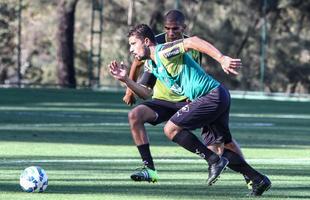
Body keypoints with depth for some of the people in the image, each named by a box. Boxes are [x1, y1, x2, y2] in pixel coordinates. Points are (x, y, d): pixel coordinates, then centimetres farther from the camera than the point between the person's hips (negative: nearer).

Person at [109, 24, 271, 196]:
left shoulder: (163, 52, -12)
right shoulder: (151, 65, 17)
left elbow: (193, 41, -25)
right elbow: (145, 93, 25)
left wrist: (221, 58, -34)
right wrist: (125, 79, 11)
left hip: (212, 96, -10)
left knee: (171, 129, -10)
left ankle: (214, 160, -9)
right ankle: (259, 179, 17)